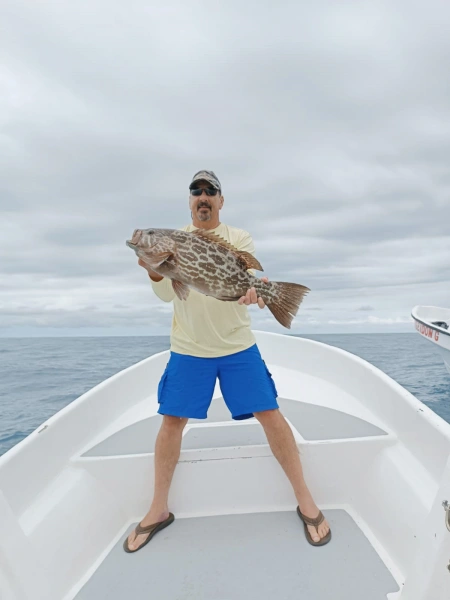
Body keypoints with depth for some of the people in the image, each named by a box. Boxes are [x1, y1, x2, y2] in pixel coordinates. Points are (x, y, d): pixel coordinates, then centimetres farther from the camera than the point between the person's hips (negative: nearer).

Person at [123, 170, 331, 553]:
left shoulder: (239, 238, 2)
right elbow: (167, 294, -5)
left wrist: (252, 288, -37)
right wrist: (154, 270, -27)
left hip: (238, 346, -1)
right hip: (188, 348, 2)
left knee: (270, 414, -1)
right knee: (172, 420, 4)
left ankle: (305, 500, 19)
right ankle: (159, 509, 25)